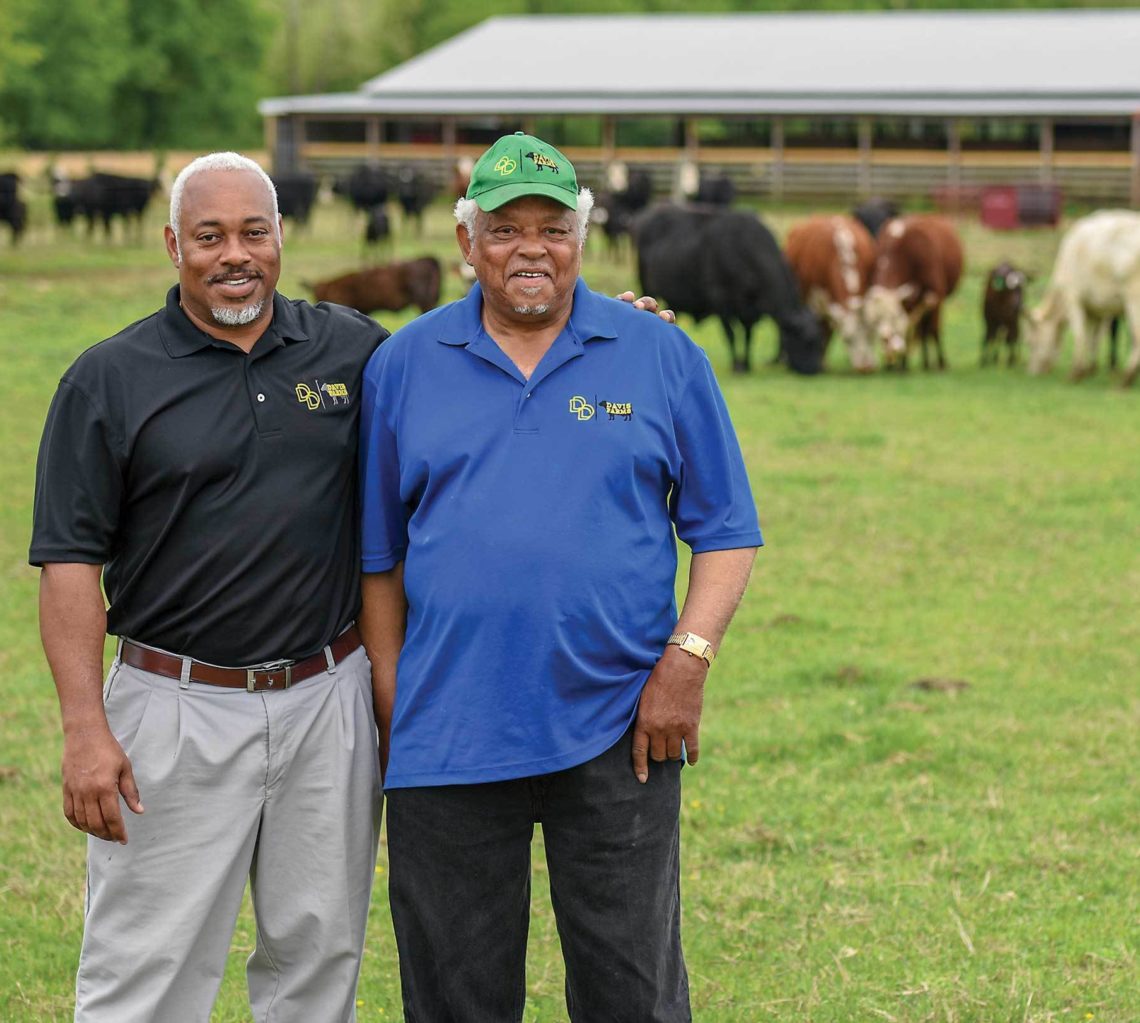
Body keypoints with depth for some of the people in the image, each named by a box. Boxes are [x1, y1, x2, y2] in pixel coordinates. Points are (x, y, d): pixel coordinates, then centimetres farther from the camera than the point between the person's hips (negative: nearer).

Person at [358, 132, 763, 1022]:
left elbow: (726, 532, 5)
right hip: (448, 738, 1)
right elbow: (379, 556, 10)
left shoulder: (662, 358, 4)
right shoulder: (404, 367, 6)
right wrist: (391, 709, 5)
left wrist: (688, 659, -8)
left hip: (617, 736, -1)